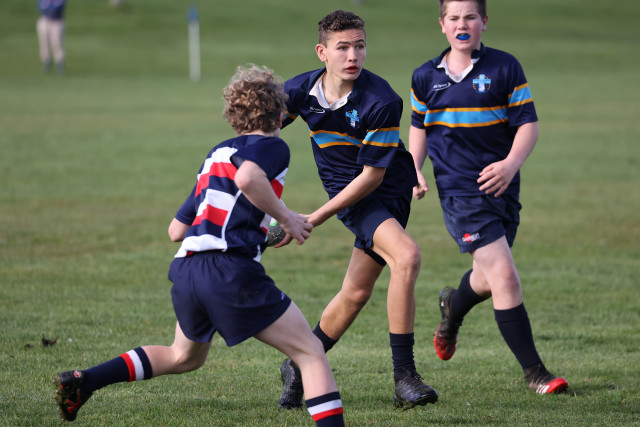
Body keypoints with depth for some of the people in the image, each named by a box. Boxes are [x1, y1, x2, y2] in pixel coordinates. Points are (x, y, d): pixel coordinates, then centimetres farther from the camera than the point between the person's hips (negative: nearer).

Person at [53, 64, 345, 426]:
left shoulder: (217, 154, 25)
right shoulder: (273, 147, 4)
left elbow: (177, 230, 27)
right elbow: (247, 178, -22)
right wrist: (285, 217, -8)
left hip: (186, 271, 8)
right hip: (232, 270, -8)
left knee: (184, 357, 31)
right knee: (310, 352, 0)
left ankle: (84, 382, 24)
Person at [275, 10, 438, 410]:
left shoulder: (382, 101, -22)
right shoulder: (300, 91, -10)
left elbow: (372, 175, -18)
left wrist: (316, 219, -18)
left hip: (391, 187, 0)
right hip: (349, 193, 0)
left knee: (356, 293, 4)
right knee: (407, 256, -26)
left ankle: (299, 367, 27)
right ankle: (404, 377, -22)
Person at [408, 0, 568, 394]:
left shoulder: (505, 67, -1)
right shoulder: (426, 77, 5)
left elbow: (528, 124, -3)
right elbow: (419, 127, 20)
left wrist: (511, 163, -20)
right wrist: (414, 170, 5)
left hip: (500, 186, 2)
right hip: (459, 190, -2)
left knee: (488, 280, 15)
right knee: (505, 277, -15)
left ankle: (453, 307, 51)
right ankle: (534, 371, -10)